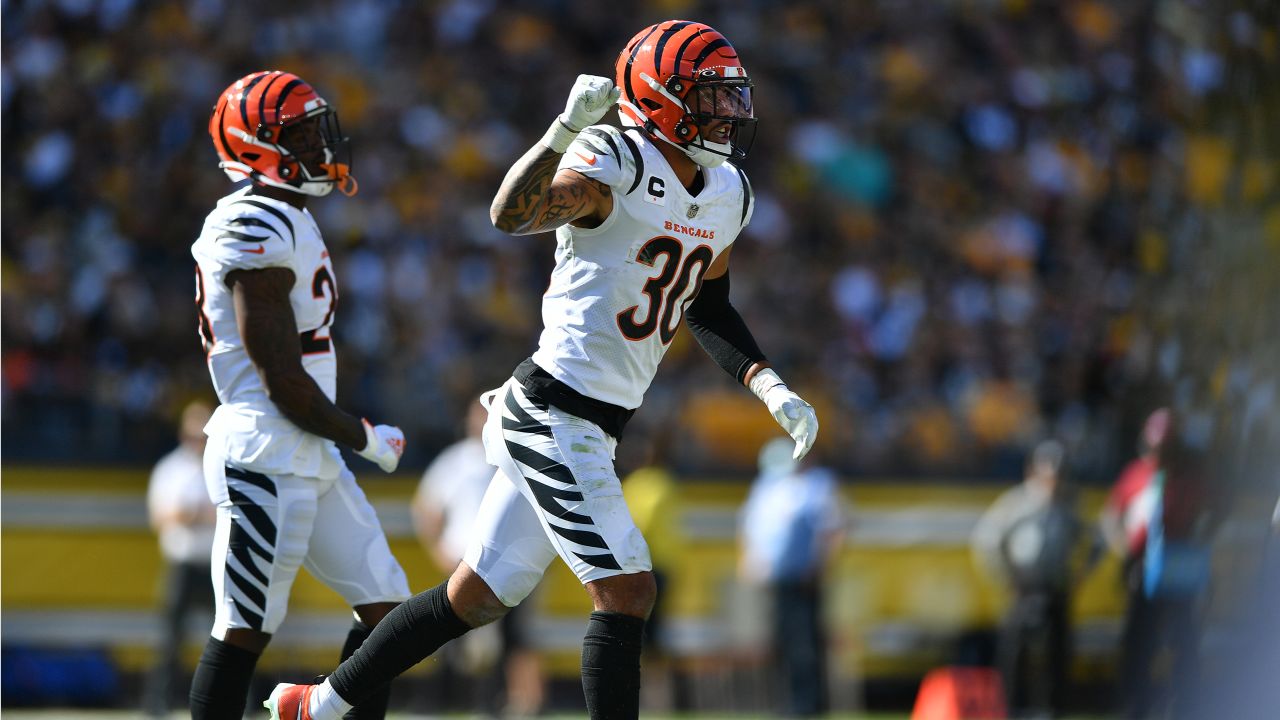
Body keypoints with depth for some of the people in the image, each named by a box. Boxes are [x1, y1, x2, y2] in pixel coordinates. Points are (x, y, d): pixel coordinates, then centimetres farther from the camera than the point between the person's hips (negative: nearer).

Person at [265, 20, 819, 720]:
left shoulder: (725, 195, 11)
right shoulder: (613, 163, -15)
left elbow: (706, 309, 26)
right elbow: (510, 215, -32)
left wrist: (772, 388, 15)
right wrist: (566, 127, -44)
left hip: (589, 430, 9)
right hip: (554, 418, -9)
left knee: (476, 596, 15)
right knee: (626, 591, -11)